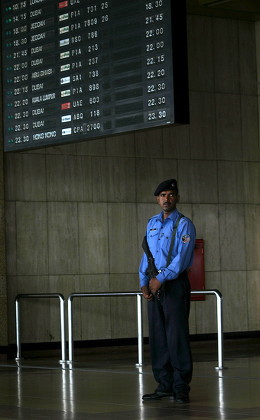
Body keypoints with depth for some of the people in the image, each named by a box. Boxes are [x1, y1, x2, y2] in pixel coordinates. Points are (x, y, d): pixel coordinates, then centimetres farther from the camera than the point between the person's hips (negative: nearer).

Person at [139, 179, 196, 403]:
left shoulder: (184, 224, -5)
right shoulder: (152, 224, 15)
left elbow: (182, 258, -13)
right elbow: (146, 255, 16)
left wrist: (161, 279, -16)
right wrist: (144, 282, 4)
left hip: (175, 284, -6)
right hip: (154, 286, 6)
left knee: (177, 336, -7)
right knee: (157, 337, 6)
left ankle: (181, 388, -4)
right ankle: (164, 385, 12)